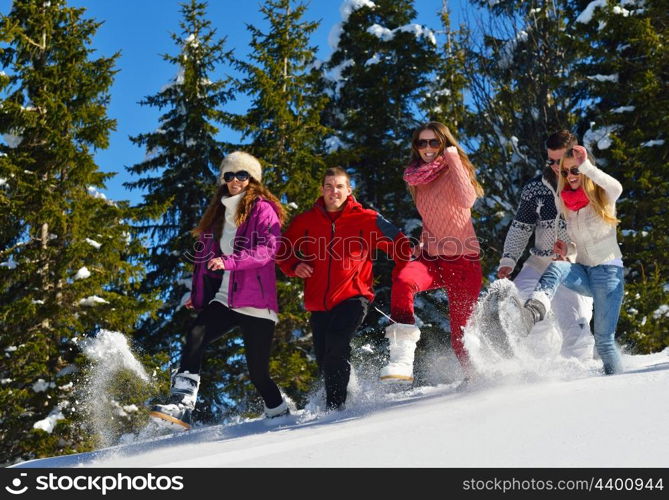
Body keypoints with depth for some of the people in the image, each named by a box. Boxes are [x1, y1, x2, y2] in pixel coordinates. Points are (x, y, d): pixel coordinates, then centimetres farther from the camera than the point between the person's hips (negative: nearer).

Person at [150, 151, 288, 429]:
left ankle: (280, 417, 22)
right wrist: (198, 295, 18)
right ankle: (181, 404, -29)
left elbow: (268, 248, -16)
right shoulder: (218, 213, 20)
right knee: (195, 339, -23)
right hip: (223, 299, 5)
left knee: (258, 373, -1)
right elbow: (204, 255, 25)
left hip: (256, 302, -5)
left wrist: (230, 261, -29)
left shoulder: (262, 209, -1)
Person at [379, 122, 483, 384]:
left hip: (463, 261, -4)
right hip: (431, 257, 4)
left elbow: (466, 200, -26)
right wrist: (423, 243, 11)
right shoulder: (417, 178, 13)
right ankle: (401, 360, -37)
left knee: (461, 334, -4)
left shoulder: (456, 168, -3)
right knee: (402, 280, -31)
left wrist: (453, 157, -22)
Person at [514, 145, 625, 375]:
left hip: (608, 271, -4)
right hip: (582, 272, 4)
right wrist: (568, 250, -1)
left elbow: (616, 187, -28)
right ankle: (532, 313, -57)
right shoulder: (568, 205, 13)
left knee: (604, 339, -11)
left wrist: (586, 166, -34)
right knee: (557, 267, -31)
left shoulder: (602, 197, -2)